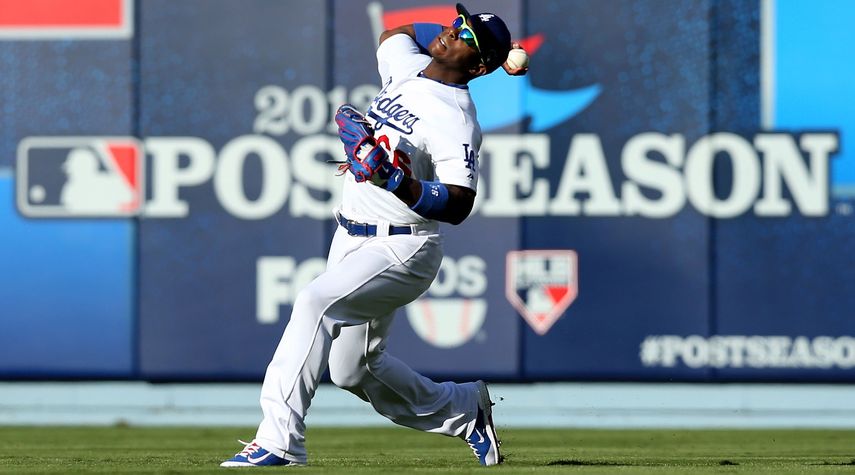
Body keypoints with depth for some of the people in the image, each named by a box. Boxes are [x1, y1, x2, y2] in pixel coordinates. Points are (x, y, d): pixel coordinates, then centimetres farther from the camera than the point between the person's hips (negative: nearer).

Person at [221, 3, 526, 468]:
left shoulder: (456, 119, -17)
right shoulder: (406, 67, 6)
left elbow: (458, 206, -25)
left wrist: (398, 183, -36)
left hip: (402, 250, -9)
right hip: (351, 238, 9)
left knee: (317, 300, -30)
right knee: (354, 370, 12)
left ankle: (279, 439, -34)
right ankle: (463, 409, 32)